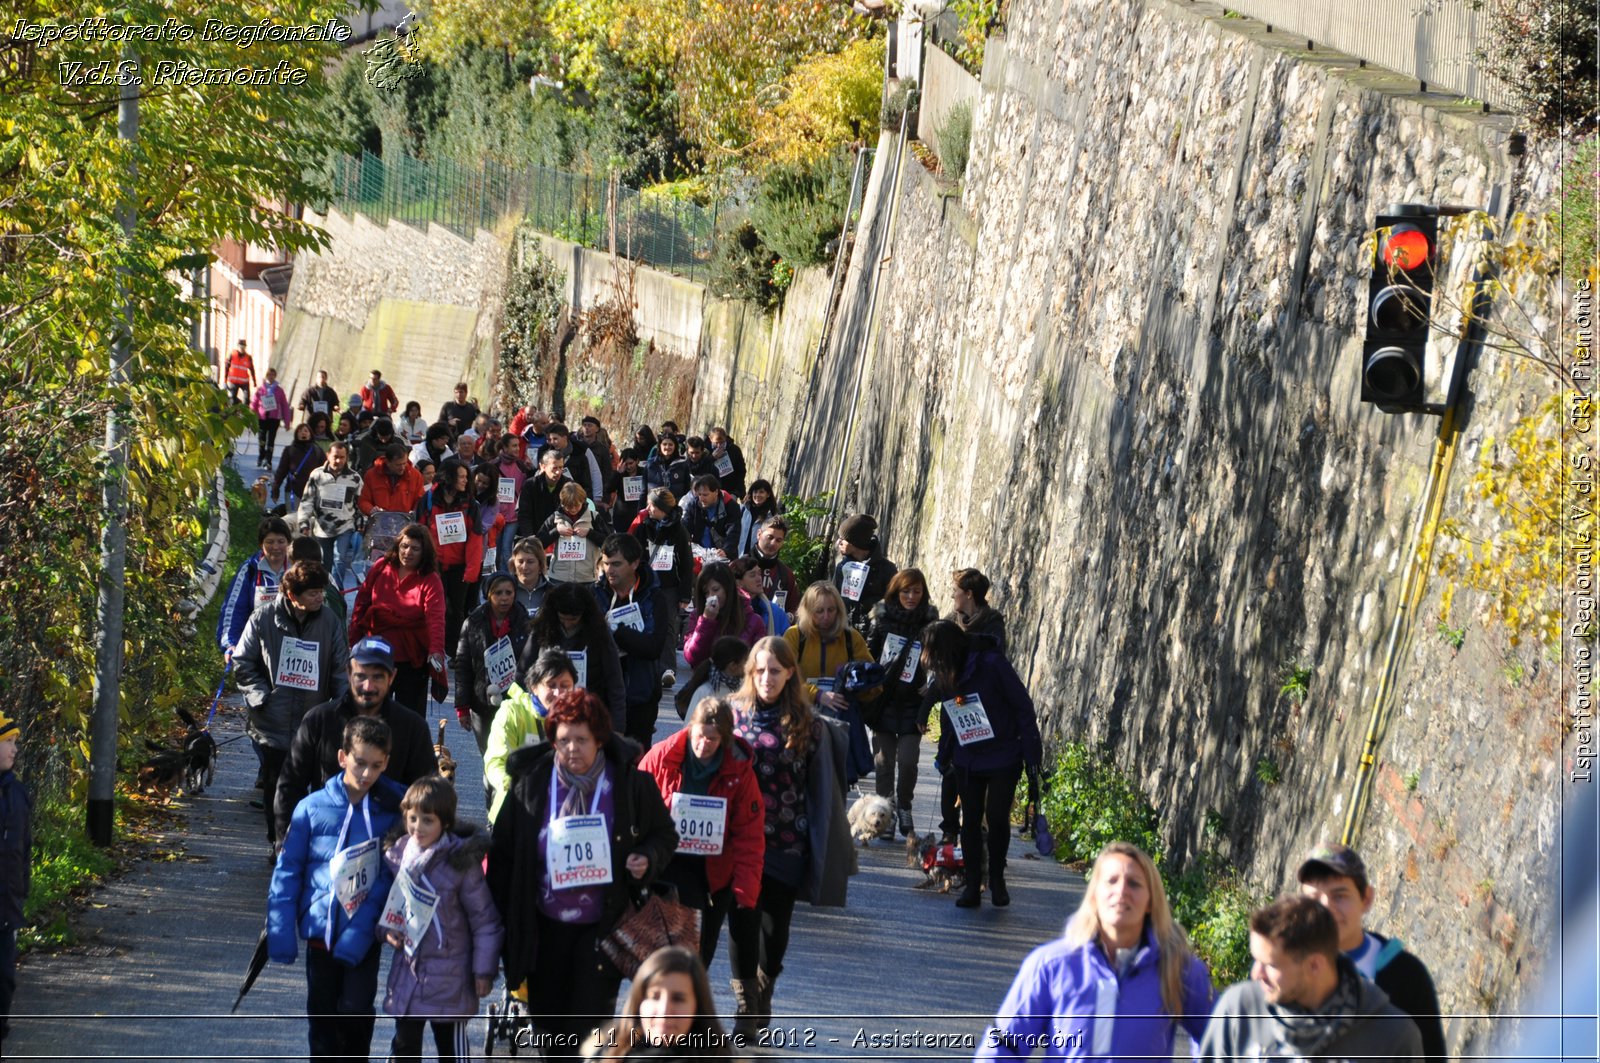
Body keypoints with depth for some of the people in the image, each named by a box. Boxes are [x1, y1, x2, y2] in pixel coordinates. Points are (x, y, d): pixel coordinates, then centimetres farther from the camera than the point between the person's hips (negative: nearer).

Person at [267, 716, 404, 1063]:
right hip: (321, 930, 1)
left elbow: (389, 877, -4)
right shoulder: (313, 808, -6)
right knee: (322, 1014, 11)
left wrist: (359, 934, -13)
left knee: (356, 1011, -6)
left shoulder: (394, 809, -6)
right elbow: (287, 872, 0)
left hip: (365, 937, -1)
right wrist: (281, 934, -4)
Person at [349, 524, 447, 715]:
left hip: (412, 659, -3)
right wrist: (353, 640, 3)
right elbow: (362, 604, 5)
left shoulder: (431, 581, -12)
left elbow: (435, 618, -25)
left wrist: (436, 649, -41)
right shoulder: (380, 568, -1)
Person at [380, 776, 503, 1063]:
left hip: (449, 976, -5)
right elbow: (385, 902, 17)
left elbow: (484, 918, -8)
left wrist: (484, 970, -7)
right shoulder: (397, 856, 0)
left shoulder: (461, 861, -14)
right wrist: (388, 930, -4)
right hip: (406, 971, 5)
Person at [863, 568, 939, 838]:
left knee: (908, 761, -8)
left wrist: (925, 711, -6)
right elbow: (867, 657, 7)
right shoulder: (882, 618, 2)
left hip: (912, 705, -1)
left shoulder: (930, 623, -2)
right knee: (883, 760, 3)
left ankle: (904, 807, 16)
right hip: (883, 702, 1)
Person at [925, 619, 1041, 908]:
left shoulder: (992, 664, -17)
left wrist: (1032, 752, -15)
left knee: (997, 817, -5)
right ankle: (972, 884, 12)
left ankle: (997, 880, 15)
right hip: (966, 761, 5)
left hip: (1003, 757, -5)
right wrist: (944, 755, 10)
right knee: (971, 820, 4)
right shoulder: (943, 677, 2)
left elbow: (1023, 706, -14)